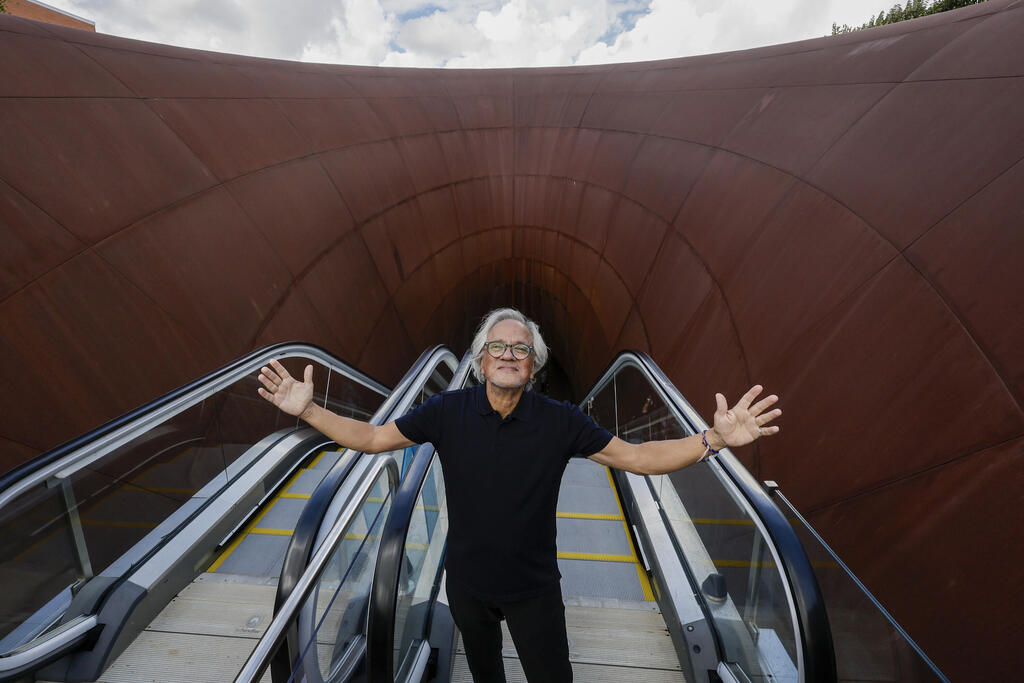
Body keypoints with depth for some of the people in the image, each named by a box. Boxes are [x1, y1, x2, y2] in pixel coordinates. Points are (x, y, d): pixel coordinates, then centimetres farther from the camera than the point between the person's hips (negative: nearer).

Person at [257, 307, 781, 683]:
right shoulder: (448, 411, -18)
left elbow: (639, 458, -16)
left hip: (534, 589, -1)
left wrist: (714, 439, -28)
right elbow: (371, 439, -10)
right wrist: (307, 410, -19)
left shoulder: (560, 422, -20)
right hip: (467, 583, 2)